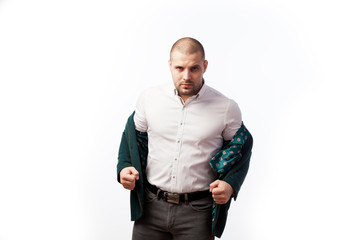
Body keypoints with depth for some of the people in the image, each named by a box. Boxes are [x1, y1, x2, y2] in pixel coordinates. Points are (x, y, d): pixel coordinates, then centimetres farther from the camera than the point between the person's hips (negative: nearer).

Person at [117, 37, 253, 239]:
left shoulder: (227, 108, -6)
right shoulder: (149, 98, 0)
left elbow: (240, 149, 5)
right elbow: (134, 136, 13)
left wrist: (230, 184, -11)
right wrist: (124, 167, -3)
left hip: (197, 213, -1)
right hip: (151, 207, 2)